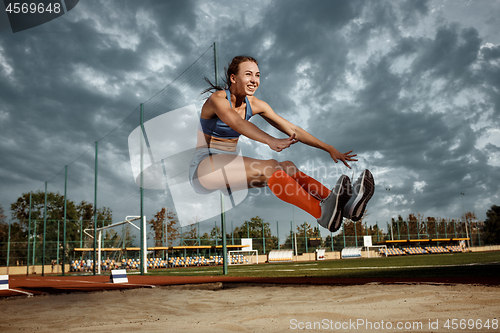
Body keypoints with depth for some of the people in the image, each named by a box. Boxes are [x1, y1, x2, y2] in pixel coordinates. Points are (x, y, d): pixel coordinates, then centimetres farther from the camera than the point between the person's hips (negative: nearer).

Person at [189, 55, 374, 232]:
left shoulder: (254, 104, 5)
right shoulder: (218, 99, -14)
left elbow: (292, 129, 3)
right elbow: (237, 123, -37)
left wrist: (330, 149, -3)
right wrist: (271, 141, -55)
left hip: (229, 169, 7)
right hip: (203, 170, -6)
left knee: (287, 167, -19)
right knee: (270, 167, -31)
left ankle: (340, 204, -34)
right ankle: (322, 212, -44)